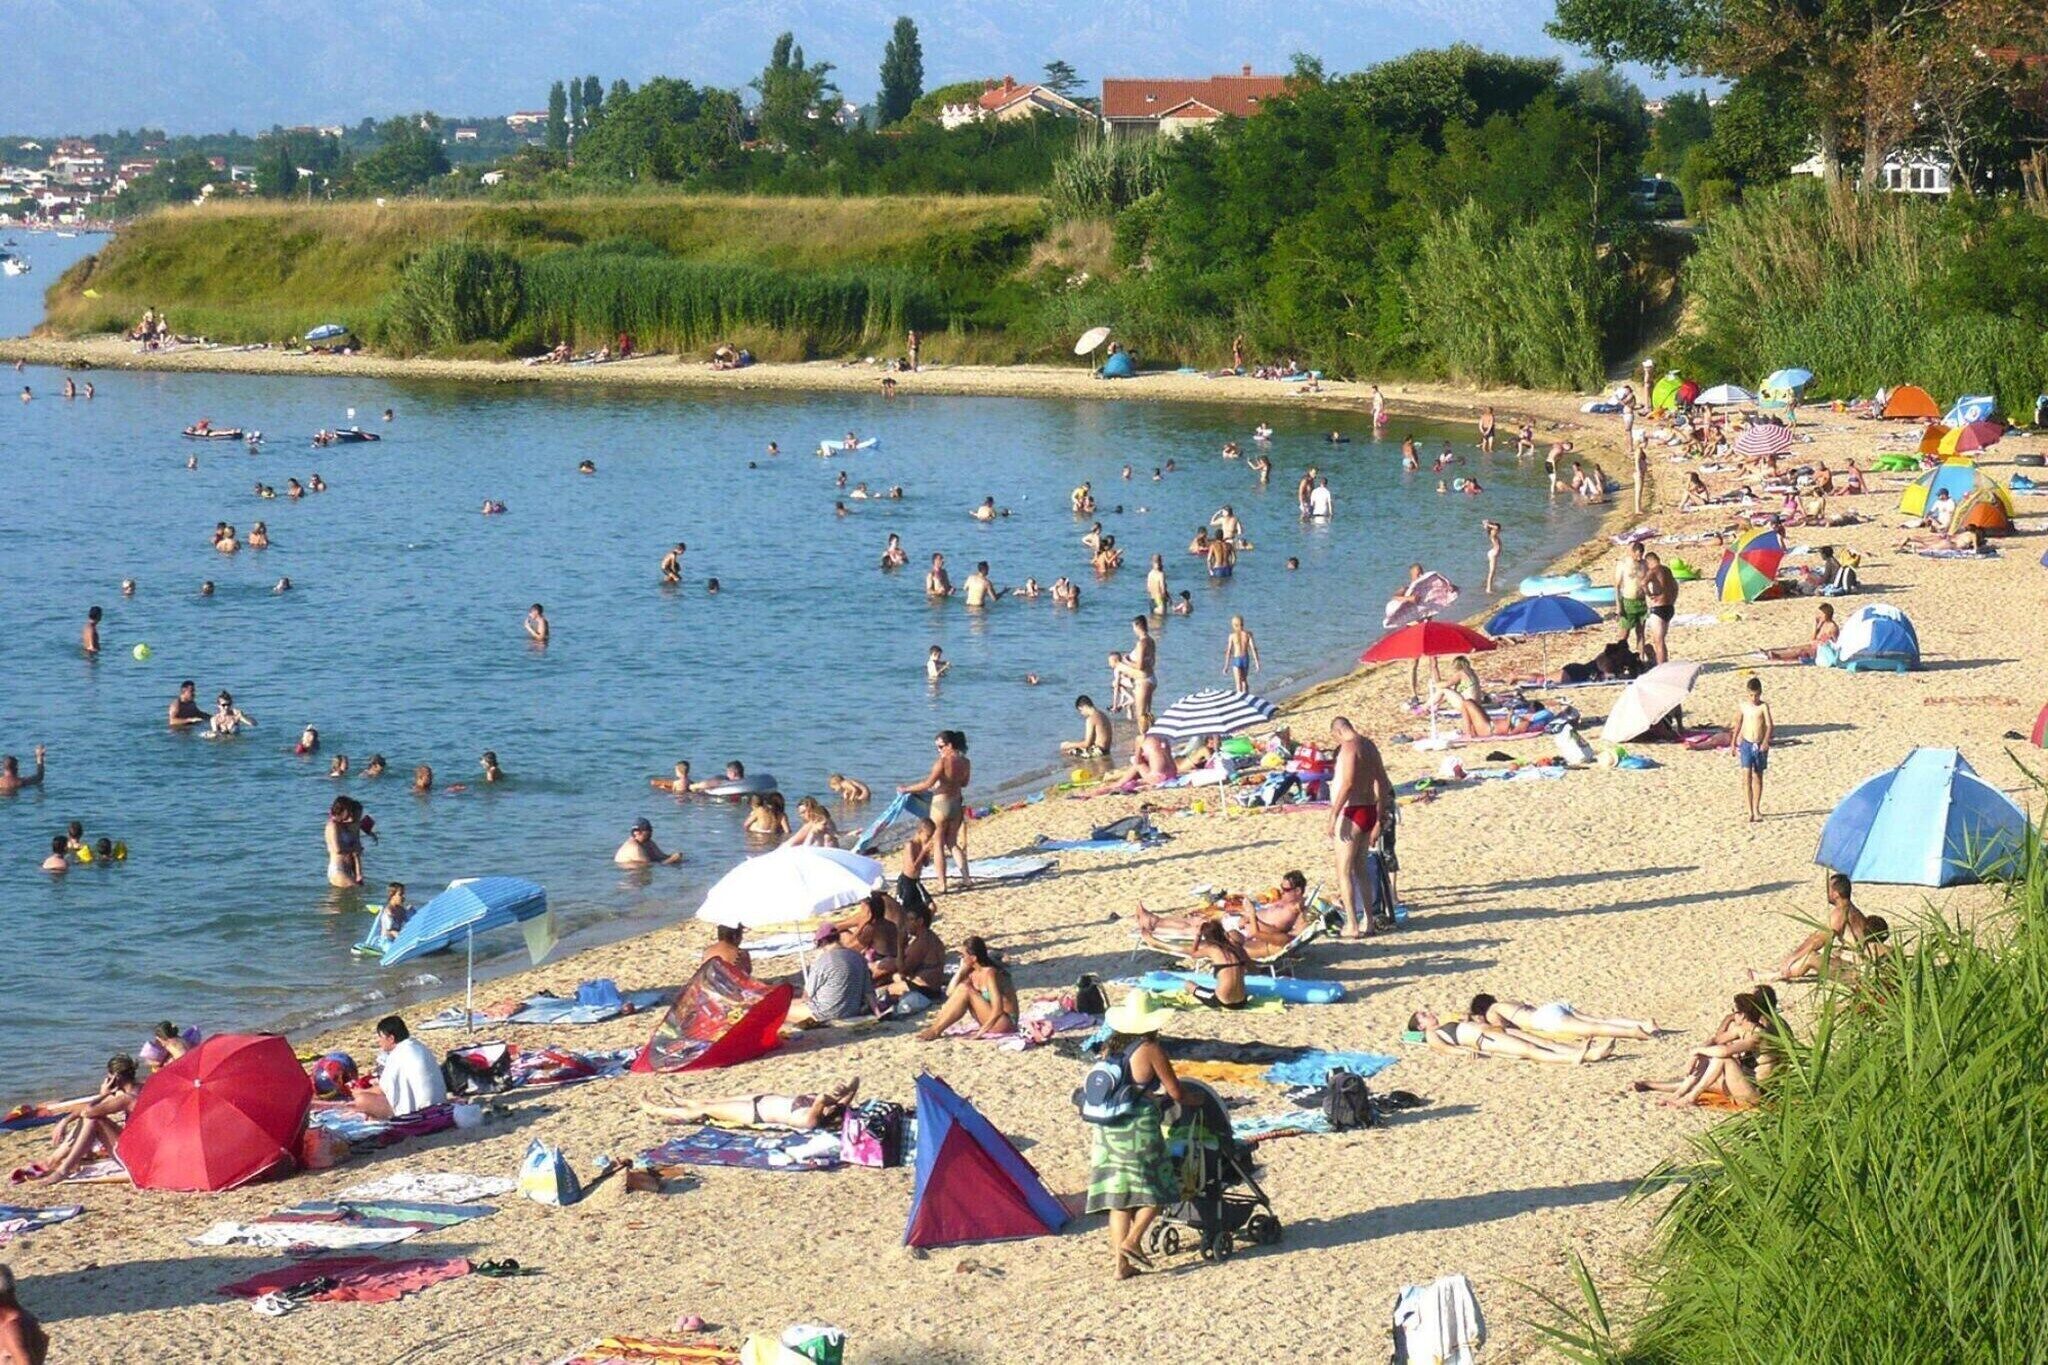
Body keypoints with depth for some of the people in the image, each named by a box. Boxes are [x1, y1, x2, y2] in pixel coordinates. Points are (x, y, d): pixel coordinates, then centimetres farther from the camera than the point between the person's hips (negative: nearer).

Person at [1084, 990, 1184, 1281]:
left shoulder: (1109, 1048, 9)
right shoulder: (1150, 1050, -8)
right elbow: (1175, 1093, -4)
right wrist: (1193, 1101, 17)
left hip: (1106, 1129, 6)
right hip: (1139, 1129, -6)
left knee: (1118, 1195, 8)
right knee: (1156, 1190, 7)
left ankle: (1119, 1262, 5)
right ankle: (1131, 1241, -9)